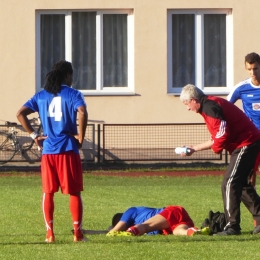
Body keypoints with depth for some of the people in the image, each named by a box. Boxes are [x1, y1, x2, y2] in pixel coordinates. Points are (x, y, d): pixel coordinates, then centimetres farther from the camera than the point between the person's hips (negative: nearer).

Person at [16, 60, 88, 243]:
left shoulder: (41, 96, 10)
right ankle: (78, 232, 2)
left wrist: (33, 135, 5)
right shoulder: (73, 94, -2)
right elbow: (82, 112, -21)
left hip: (48, 150, 3)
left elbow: (21, 114, 2)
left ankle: (50, 233, 7)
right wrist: (81, 137, -11)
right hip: (68, 150, -3)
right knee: (74, 192, 4)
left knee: (48, 192, 11)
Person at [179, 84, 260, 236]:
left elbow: (222, 133, -23)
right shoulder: (210, 105, 18)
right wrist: (194, 148, 25)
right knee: (242, 184, 18)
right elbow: (217, 138, 23)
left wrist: (216, 148, -5)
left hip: (245, 144, -10)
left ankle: (233, 226, -8)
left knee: (229, 184, -9)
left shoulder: (210, 107, -14)